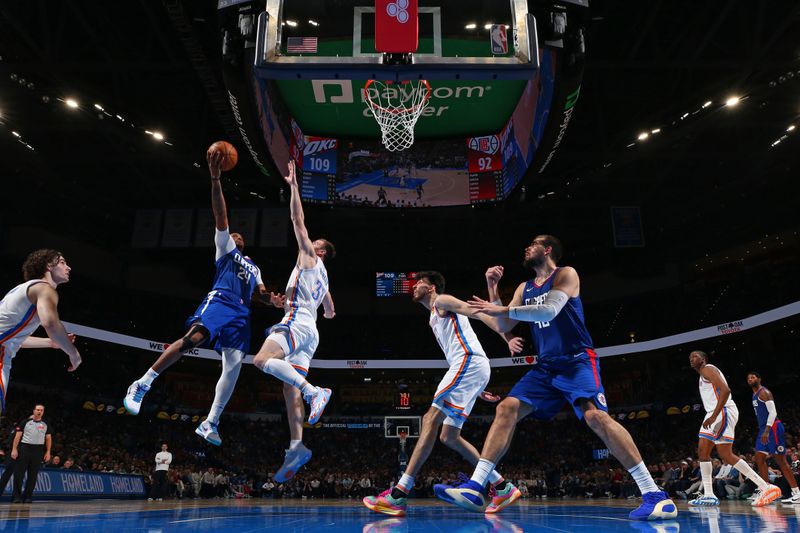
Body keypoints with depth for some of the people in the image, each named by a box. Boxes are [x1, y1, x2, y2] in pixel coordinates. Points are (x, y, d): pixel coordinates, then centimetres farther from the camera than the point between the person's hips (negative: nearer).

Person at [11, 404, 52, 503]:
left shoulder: (46, 424, 10)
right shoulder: (25, 422, 4)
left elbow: (49, 438, 11)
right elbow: (18, 436, 1)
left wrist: (48, 452, 3)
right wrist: (14, 449, -8)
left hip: (38, 450, 2)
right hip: (24, 448, -2)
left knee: (33, 475, 3)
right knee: (19, 473, -5)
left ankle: (27, 497, 9)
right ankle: (16, 496, 1)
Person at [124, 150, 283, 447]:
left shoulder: (254, 267, 35)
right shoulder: (224, 247, 20)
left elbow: (260, 291, 25)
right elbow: (220, 216, 7)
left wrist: (271, 299, -1)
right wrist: (215, 179, -6)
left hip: (241, 313, 6)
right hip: (219, 301, -6)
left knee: (234, 364, -7)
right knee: (195, 336, -31)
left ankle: (210, 423, -4)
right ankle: (142, 384, -22)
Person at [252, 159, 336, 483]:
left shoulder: (310, 257, 7)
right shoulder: (322, 277, 30)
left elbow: (298, 221, 2)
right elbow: (330, 312, 41)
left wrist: (294, 186, 5)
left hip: (297, 322, -9)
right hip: (309, 331, 9)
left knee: (262, 360, -28)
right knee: (290, 387, 2)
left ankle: (314, 392, -37)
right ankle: (296, 447, -7)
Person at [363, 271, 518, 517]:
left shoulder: (442, 301, 5)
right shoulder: (434, 318, 32)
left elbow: (476, 312, -11)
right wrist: (477, 390, 29)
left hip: (470, 362, -10)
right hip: (467, 367, 10)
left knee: (431, 419, -17)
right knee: (449, 436, 7)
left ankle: (398, 496, -23)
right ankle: (503, 488, 9)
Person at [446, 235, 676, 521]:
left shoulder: (566, 274, -3)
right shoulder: (524, 288, 17)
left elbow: (549, 310, -21)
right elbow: (504, 327, 13)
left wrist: (503, 310, -21)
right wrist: (493, 290, 3)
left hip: (577, 361, -6)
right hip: (546, 366, 7)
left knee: (595, 415, -27)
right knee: (506, 408, -9)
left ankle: (654, 494, -21)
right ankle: (476, 487, -12)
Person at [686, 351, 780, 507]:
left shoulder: (708, 369, -7)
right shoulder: (703, 374, 25)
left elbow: (725, 390, -21)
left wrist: (713, 416, -26)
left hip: (723, 412, -11)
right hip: (715, 414, 11)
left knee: (726, 455, -13)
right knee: (702, 451, 5)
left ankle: (766, 488, -9)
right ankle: (708, 495, 5)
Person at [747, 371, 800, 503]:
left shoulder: (764, 392, -9)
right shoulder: (755, 395, 20)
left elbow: (773, 412, -19)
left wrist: (767, 431, -27)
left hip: (772, 427, -10)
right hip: (763, 429, 10)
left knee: (781, 460, -9)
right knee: (759, 459, 4)